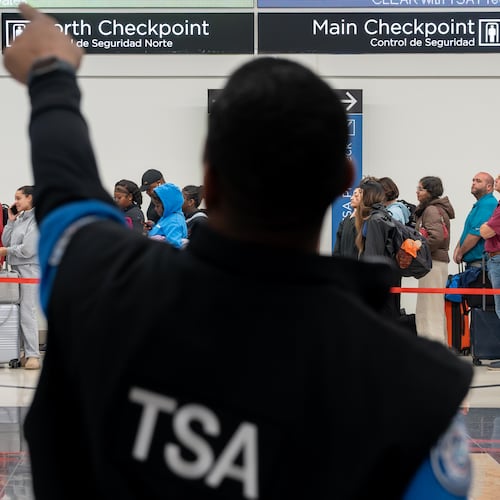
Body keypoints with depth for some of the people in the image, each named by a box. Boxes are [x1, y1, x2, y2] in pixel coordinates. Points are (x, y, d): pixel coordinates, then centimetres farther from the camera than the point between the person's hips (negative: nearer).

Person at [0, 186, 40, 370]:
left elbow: (28, 249, -15)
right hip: (15, 269, 8)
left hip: (29, 270, -8)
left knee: (28, 313, -10)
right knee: (18, 313, 5)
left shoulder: (37, 220, -8)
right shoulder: (19, 219, 15)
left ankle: (33, 355, -9)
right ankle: (26, 352, 9)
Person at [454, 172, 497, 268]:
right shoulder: (479, 204, 21)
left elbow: (476, 234, -20)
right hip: (472, 262, 10)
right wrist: (457, 248, 7)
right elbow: (468, 231, 24)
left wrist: (460, 253, -10)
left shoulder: (487, 204, -14)